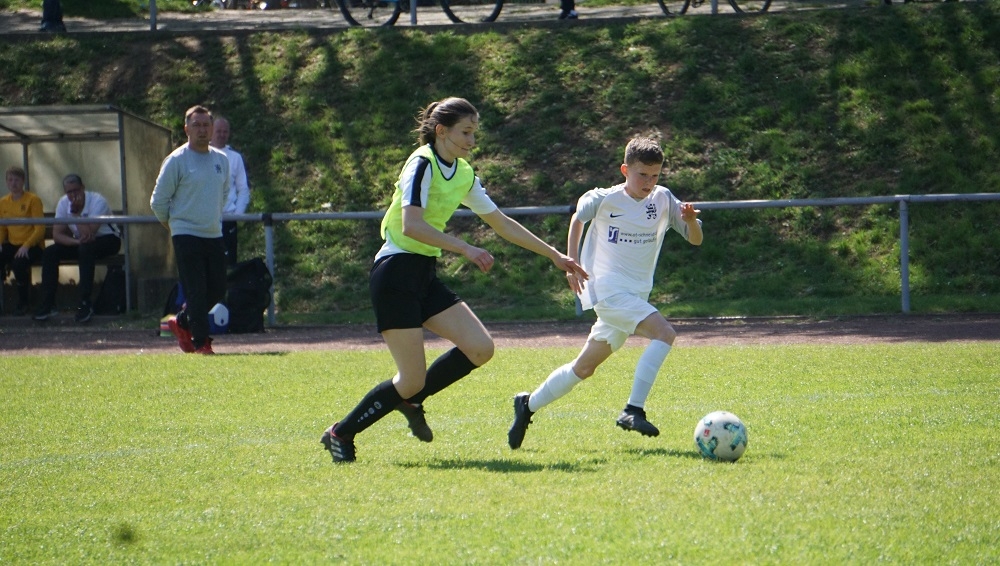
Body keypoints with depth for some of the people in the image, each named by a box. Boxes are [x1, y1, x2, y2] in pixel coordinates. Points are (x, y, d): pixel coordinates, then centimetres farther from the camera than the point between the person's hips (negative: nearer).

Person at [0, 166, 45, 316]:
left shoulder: (33, 200, -6)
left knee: (19, 263, -36)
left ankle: (24, 302, -13)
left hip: (32, 245, -5)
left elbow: (40, 228, -10)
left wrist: (26, 245, -23)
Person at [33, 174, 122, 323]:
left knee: (86, 248, -38)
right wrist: (76, 241, -30)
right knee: (50, 253, -15)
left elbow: (87, 234, -34)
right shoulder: (63, 203, -8)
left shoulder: (97, 201, -26)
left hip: (108, 239, -6)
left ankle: (85, 303, -34)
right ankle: (47, 304, -11)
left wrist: (75, 212, -31)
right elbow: (57, 235, -13)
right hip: (80, 243, 6)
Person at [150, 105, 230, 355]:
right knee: (196, 291, -9)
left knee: (217, 290, 6)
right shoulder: (176, 161, -9)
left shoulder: (222, 160, 9)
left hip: (214, 235, 6)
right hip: (187, 236, -6)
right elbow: (158, 201, -3)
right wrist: (174, 224, 7)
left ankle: (182, 323, 26)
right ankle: (201, 343, -5)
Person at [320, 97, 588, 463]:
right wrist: (464, 249, -28)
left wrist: (554, 256, 20)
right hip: (396, 273, -8)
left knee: (480, 349, -4)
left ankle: (411, 399, 15)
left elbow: (502, 223, 20)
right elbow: (411, 225, -26)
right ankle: (340, 434, 6)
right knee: (412, 381, -10)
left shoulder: (464, 174, 11)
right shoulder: (422, 164, -13)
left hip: (425, 276, 8)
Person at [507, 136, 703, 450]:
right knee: (664, 332, -26)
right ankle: (633, 410, -28)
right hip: (608, 288, -6)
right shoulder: (604, 200, -8)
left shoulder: (663, 200, 2)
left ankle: (529, 404, 29)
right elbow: (577, 218, 12)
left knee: (585, 367, 13)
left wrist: (691, 220, -19)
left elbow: (696, 240, 3)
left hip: (636, 294, 6)